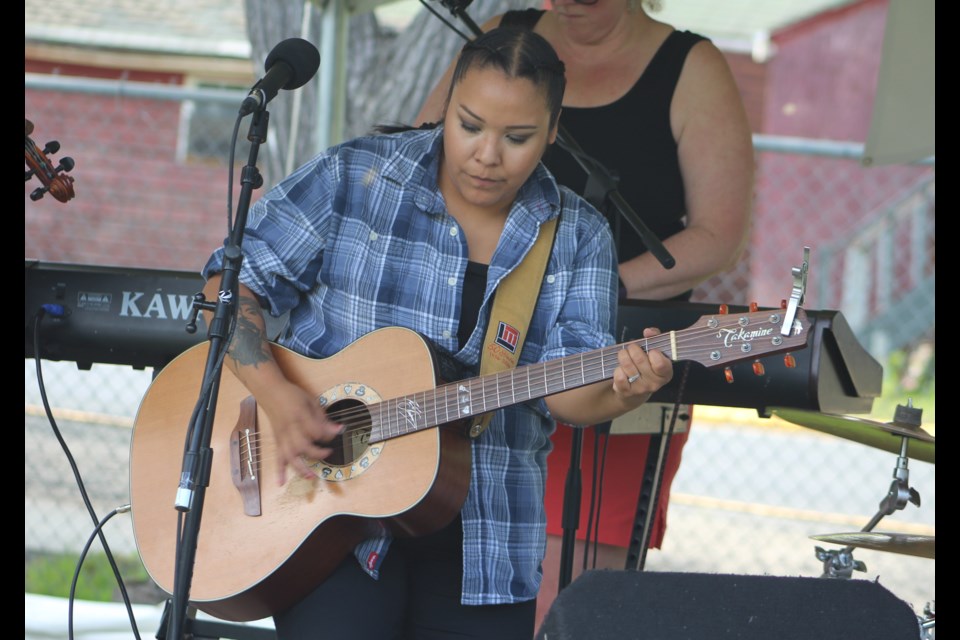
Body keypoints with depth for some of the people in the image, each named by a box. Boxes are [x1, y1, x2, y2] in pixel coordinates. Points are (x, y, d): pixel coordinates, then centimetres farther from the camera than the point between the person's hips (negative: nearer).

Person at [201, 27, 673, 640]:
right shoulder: (353, 178, -3)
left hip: (482, 536, 3)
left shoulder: (578, 238, 3)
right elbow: (233, 276, -3)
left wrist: (620, 391, -29)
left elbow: (563, 391, -6)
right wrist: (276, 394, -18)